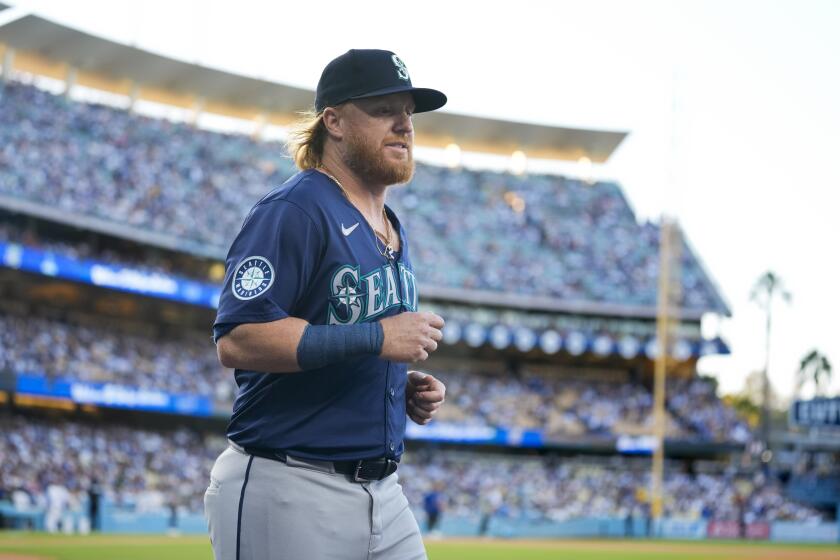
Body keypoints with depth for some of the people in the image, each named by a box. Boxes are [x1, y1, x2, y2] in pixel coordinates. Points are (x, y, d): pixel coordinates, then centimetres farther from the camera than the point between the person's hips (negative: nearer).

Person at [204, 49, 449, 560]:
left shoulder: (396, 233, 18)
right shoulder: (295, 211, -11)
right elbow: (237, 340, -22)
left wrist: (407, 389, 7)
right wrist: (378, 337, -21)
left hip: (383, 493, 8)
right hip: (290, 495, -8)